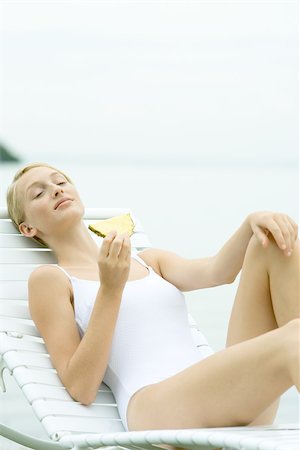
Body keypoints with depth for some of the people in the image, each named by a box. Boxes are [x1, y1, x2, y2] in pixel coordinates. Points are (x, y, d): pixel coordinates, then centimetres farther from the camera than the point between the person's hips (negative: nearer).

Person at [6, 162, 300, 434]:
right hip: (157, 406, -7)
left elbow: (216, 272, 7)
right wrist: (110, 289, -6)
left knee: (275, 240, -11)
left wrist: (253, 222, -13)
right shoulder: (49, 279, 14)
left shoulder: (150, 261, 30)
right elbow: (81, 388, 0)